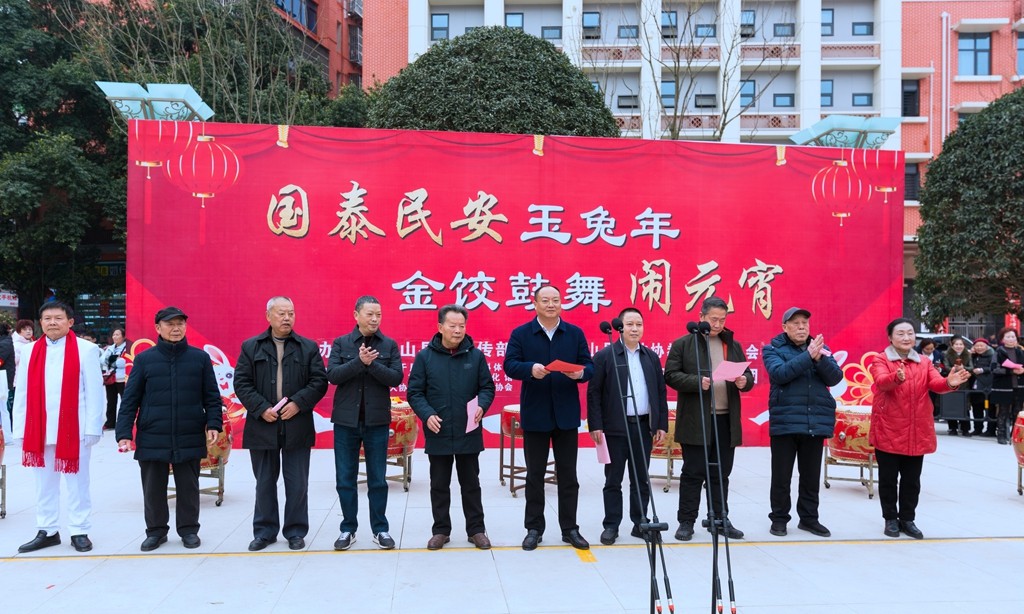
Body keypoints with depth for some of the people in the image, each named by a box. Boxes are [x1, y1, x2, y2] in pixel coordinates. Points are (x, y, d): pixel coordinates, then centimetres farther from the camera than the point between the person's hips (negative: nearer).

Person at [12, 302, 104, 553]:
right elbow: (21, 394, 7)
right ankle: (47, 531, 24)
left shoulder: (86, 350, -4)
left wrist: (92, 429, -9)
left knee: (77, 483, 7)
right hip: (39, 431, 3)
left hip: (74, 430, -3)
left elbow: (94, 392, -5)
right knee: (44, 484, 12)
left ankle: (79, 532, 16)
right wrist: (21, 430, 2)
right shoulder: (29, 351, 7)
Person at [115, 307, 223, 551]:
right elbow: (130, 400, 3)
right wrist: (124, 433, -3)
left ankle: (189, 529, 24)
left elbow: (211, 396, 5)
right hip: (152, 439, 0)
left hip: (190, 438, 0)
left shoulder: (200, 358, 2)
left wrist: (213, 424, -5)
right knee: (153, 488, 10)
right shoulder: (144, 359, 2)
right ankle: (156, 530, 26)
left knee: (188, 488, 10)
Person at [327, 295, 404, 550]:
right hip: (346, 421, 1)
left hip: (377, 421, 0)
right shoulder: (341, 343, 2)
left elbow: (396, 377, -8)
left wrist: (372, 364, -20)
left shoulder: (390, 345, 2)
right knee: (345, 479, 8)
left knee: (377, 479, 7)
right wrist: (359, 361, -22)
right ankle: (348, 529, 20)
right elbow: (332, 375, -10)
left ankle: (380, 529, 18)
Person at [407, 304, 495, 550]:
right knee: (439, 485, 11)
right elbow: (414, 392, -1)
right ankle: (441, 530, 23)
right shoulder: (425, 357, -2)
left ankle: (476, 529, 22)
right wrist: (427, 414, -16)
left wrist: (481, 406, -15)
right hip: (438, 433, 0)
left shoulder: (476, 356, 1)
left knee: (471, 484, 11)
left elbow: (487, 387, 5)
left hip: (469, 433, 1)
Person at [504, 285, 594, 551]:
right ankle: (534, 528, 18)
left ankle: (570, 528, 19)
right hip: (535, 414, -1)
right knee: (535, 474, 8)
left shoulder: (575, 333, 6)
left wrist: (581, 373, -20)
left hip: (566, 414, 2)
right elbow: (509, 365, -8)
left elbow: (589, 366, 3)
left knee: (568, 474, 8)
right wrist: (530, 369, -28)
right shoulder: (521, 334, 0)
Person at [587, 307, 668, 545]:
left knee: (641, 479, 11)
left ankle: (640, 523, 21)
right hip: (615, 427, -4)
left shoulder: (652, 357, 10)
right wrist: (595, 425, -11)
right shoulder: (605, 356, -3)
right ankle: (611, 525, 14)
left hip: (644, 426, 4)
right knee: (613, 480, 5)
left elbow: (660, 392, 11)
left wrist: (661, 424, 6)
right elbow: (593, 393, -5)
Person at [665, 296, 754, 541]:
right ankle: (686, 521, 8)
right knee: (693, 473, 0)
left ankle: (720, 519, 22)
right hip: (695, 421, -4)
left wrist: (744, 381, -7)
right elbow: (671, 375, -6)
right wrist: (697, 382, -20)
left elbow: (748, 376, 17)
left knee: (721, 474, 11)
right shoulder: (683, 344, 0)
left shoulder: (733, 345, 15)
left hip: (726, 420, 5)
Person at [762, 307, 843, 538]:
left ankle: (809, 518, 25)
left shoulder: (820, 348, 11)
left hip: (817, 422, 3)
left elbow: (835, 378, 0)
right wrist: (808, 356, -22)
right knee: (782, 475, 4)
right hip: (785, 421, -3)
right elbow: (780, 373, -18)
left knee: (811, 475, 12)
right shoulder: (773, 349, 1)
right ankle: (779, 518, 16)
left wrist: (820, 358, -17)